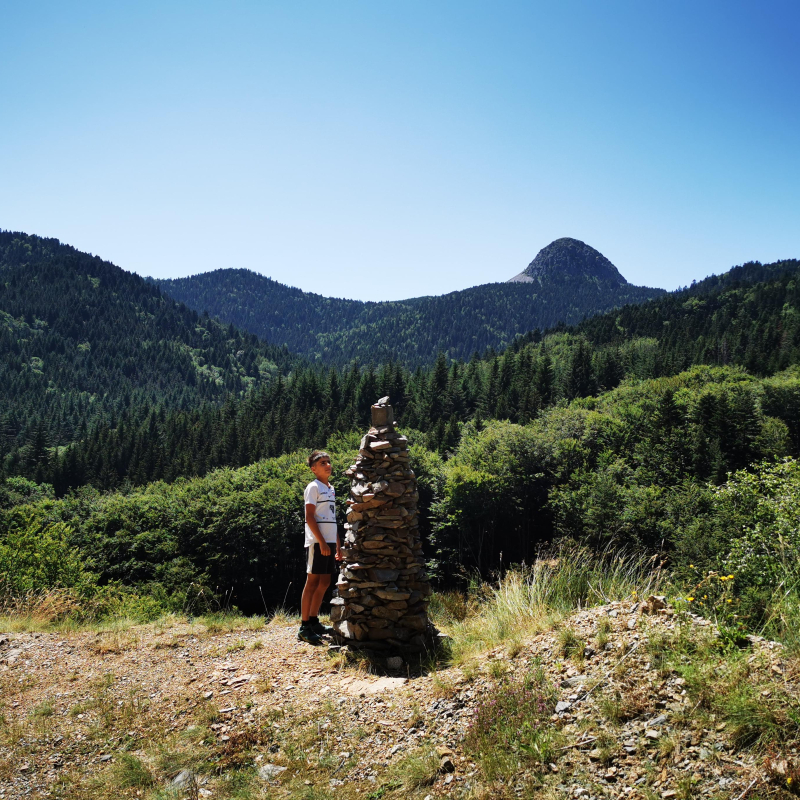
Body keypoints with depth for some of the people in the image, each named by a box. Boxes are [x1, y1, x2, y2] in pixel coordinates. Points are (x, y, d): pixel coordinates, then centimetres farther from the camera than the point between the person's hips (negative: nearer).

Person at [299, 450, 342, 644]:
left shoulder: (331, 489, 17)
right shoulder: (313, 487, -7)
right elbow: (309, 517, -13)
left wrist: (338, 545, 18)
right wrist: (321, 541, -20)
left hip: (329, 542, 8)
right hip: (317, 542, -8)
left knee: (324, 583, 11)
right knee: (312, 582, -7)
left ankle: (314, 622, 21)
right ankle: (304, 627, -3)